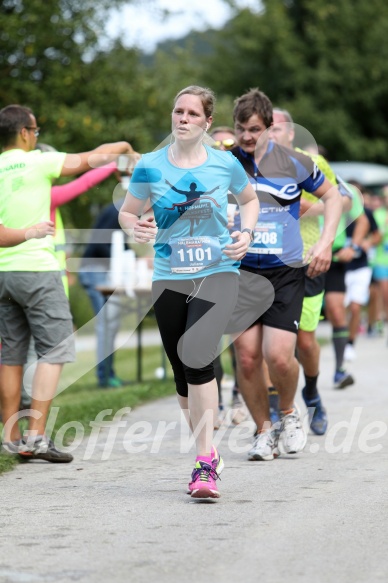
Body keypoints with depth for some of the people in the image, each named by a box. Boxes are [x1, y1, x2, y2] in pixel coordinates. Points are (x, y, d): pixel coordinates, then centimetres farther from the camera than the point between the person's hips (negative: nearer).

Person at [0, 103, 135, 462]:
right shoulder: (38, 162, -7)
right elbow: (91, 159, 2)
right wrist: (123, 147, 19)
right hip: (36, 268, -6)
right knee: (55, 350, -3)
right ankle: (36, 436, -11)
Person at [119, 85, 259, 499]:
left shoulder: (226, 164, -1)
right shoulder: (150, 167, -1)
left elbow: (249, 200, 17)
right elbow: (126, 212, 11)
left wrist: (246, 233, -1)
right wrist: (135, 228, -12)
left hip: (218, 274, -3)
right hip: (169, 279, 3)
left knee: (197, 357, -24)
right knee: (183, 372, 8)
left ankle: (205, 462, -22)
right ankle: (209, 454, 27)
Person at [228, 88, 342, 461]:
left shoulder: (293, 162, 1)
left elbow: (332, 196, 14)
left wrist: (325, 242, 3)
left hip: (285, 272, -1)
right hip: (241, 272, 1)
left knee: (278, 355, -14)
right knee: (246, 357, -3)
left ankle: (289, 415, 16)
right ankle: (263, 431, 16)